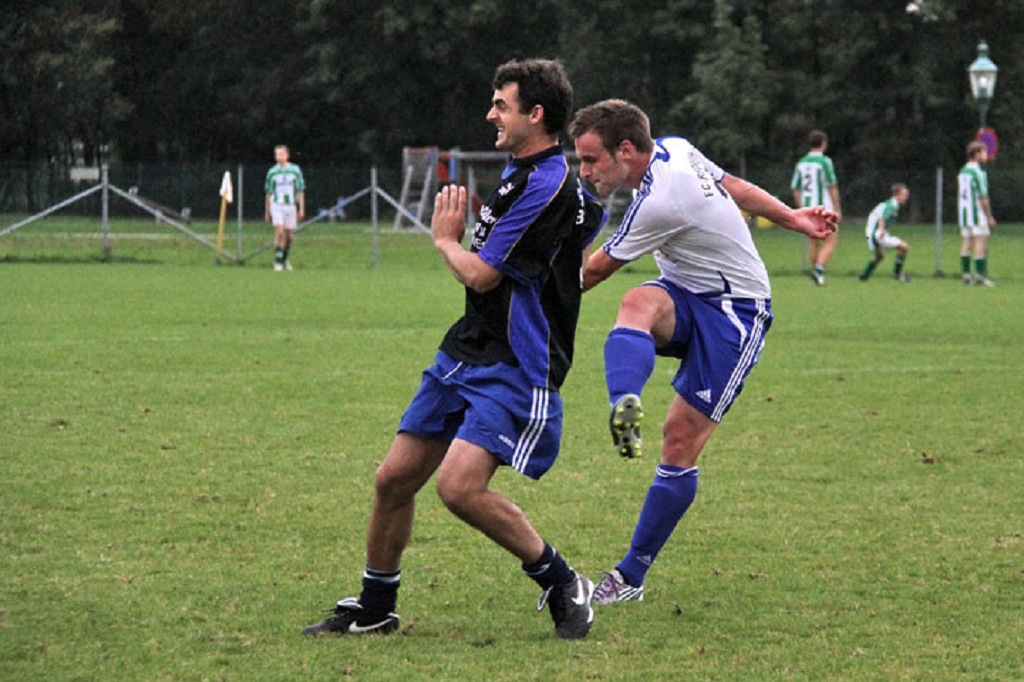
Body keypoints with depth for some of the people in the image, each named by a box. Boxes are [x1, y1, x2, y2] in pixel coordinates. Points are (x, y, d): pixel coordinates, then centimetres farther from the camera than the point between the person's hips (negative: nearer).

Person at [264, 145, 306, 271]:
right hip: (276, 205, -2)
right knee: (280, 232, -17)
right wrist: (267, 212, 12)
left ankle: (285, 259, 28)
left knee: (290, 236, 6)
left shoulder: (295, 170, 2)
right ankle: (277, 261, -11)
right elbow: (268, 193, 11)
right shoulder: (272, 172, 3)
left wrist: (302, 209, -1)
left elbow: (300, 191, 5)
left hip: (291, 205, 2)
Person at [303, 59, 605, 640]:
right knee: (395, 479, 8)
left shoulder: (550, 187, -18)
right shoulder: (521, 173, 13)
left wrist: (446, 239, 1)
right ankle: (374, 609, 23)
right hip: (466, 352, 10)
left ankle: (564, 587, -6)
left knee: (460, 487, -24)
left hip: (517, 368, -10)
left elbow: (480, 274, -18)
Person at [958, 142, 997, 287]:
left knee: (966, 245, 8)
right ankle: (980, 275, -10)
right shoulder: (978, 173, -15)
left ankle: (966, 274, 7)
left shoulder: (962, 172, 11)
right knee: (981, 244, -6)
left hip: (964, 215, 8)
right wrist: (990, 217, -12)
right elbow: (983, 197, -17)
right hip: (978, 215, -8)